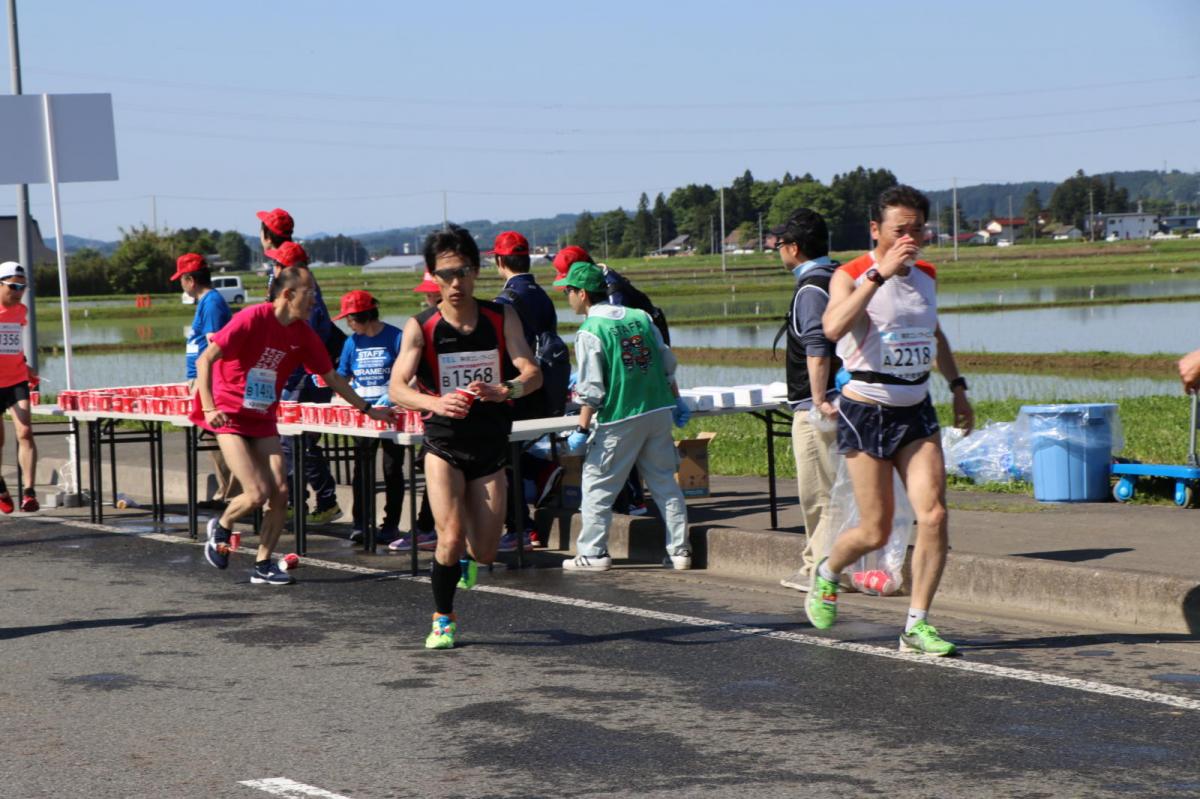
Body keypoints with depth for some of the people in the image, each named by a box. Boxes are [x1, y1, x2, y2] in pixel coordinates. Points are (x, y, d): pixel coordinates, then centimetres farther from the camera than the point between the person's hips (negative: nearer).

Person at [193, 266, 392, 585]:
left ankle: (263, 566, 9)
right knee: (258, 493, -15)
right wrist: (209, 408, -28)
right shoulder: (252, 319, -17)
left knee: (280, 492, -4)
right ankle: (221, 527, 16)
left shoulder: (303, 334, 2)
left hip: (263, 419, 6)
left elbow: (331, 376, 15)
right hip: (229, 415, -6)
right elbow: (204, 360, -18)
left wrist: (367, 409, 17)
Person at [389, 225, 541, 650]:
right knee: (451, 539, -16)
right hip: (444, 444, -2)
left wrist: (503, 390, -36)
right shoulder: (420, 327, -10)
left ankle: (465, 557, 42)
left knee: (484, 550, 3)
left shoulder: (502, 318, -4)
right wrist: (435, 403, -40)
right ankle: (443, 619, 10)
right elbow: (397, 388, -20)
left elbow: (533, 374, -14)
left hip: (491, 446, 2)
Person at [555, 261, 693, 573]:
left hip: (619, 421, -6)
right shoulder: (640, 318, 8)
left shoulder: (590, 331, -10)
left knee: (597, 484, 5)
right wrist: (677, 401, 23)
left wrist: (582, 430, -9)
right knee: (665, 482, 11)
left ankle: (592, 553, 5)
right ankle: (679, 550, 12)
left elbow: (592, 388, -14)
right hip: (659, 411, 6)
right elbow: (667, 363, 13)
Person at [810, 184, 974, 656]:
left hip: (916, 413, 5)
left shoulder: (927, 277, 10)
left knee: (934, 517, -10)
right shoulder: (850, 276, -10)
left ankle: (916, 626, 0)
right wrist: (879, 273, -33)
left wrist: (957, 387, 24)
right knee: (876, 532, -2)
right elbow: (832, 329, -32)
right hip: (866, 414, -5)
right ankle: (826, 575, 31)